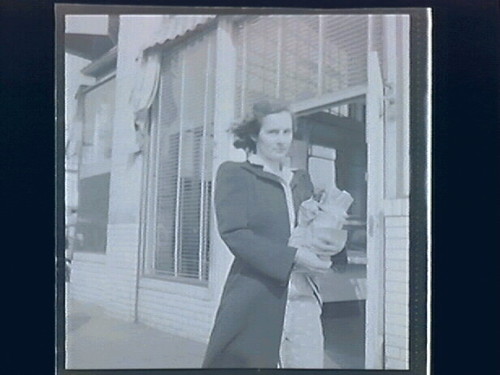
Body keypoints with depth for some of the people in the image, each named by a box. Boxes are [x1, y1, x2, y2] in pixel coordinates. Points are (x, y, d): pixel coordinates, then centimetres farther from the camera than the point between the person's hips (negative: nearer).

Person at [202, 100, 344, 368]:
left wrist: (320, 243, -5)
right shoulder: (234, 174, 2)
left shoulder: (301, 180, 19)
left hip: (303, 297, 5)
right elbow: (234, 233, -10)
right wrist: (293, 256, -18)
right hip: (255, 301, -5)